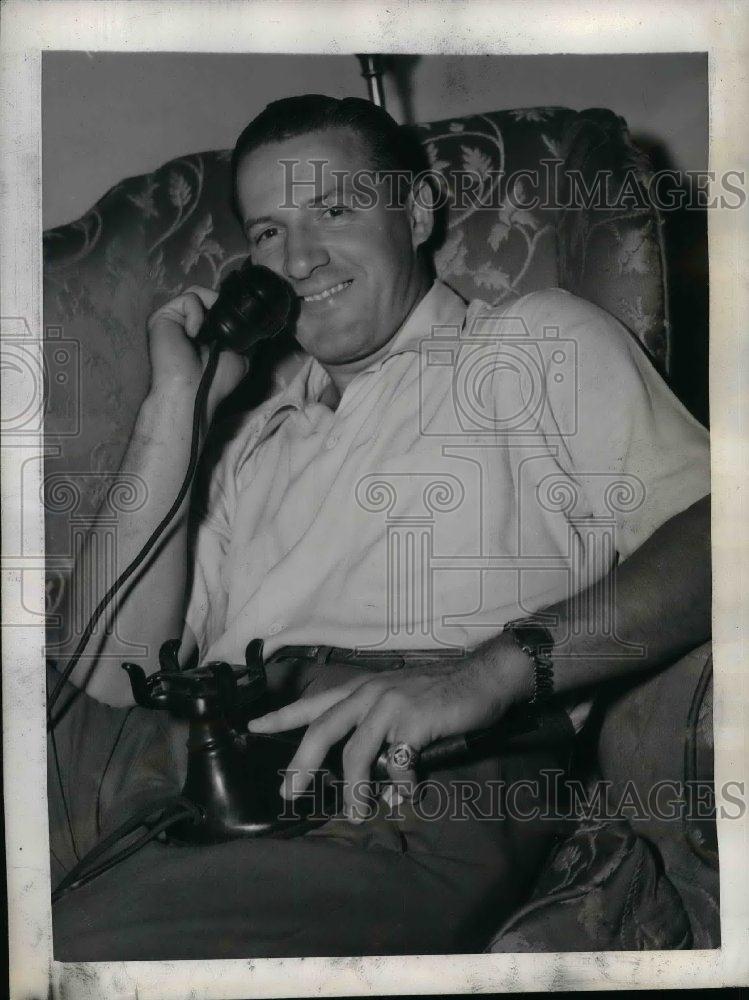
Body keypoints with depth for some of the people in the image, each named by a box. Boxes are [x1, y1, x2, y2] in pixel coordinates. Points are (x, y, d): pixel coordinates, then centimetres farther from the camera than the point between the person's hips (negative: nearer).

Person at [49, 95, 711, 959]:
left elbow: (711, 537, -3)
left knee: (90, 946, -32)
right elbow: (110, 678, 15)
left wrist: (490, 670, -19)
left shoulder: (535, 340, 15)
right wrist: (177, 402, 14)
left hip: (415, 784, -6)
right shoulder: (255, 443, 28)